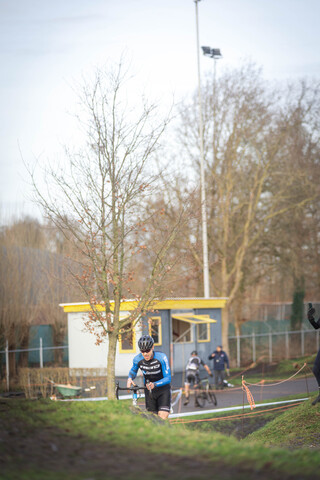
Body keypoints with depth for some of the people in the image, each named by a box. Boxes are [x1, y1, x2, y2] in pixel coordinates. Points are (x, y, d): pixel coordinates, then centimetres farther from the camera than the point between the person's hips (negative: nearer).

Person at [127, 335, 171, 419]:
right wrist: (130, 378, -14)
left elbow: (168, 378, -23)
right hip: (149, 391, 3)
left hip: (163, 390, -3)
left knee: (162, 418, -18)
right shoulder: (137, 359, -13)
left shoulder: (161, 357, -23)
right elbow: (133, 371, 9)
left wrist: (154, 384, -40)